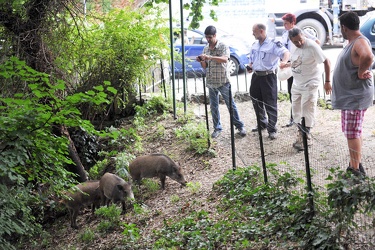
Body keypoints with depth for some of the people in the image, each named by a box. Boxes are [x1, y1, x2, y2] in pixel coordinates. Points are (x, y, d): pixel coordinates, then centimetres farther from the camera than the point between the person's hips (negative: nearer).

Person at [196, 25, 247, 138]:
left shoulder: (223, 46, -7)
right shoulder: (206, 48, 9)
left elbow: (225, 59, -26)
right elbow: (205, 66, 12)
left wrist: (209, 57, -35)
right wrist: (201, 61, -10)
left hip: (223, 82, -5)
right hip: (211, 82, 5)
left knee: (231, 104, 1)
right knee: (213, 107, 8)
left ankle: (240, 126, 10)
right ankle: (217, 128, 17)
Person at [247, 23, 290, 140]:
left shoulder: (273, 44, -12)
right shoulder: (254, 45, 12)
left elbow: (285, 52, -26)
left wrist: (284, 61, -47)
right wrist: (250, 67, 2)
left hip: (268, 76, -7)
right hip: (256, 76, 7)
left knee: (270, 103, -4)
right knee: (256, 101, 16)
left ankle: (272, 129, 2)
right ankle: (262, 123, 34)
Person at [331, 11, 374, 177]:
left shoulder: (360, 42, -20)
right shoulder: (352, 42, 12)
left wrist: (361, 73, -26)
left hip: (355, 96, -10)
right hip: (349, 95, 10)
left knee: (353, 134, -5)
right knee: (354, 132, 17)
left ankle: (356, 171, 1)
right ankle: (354, 165, 28)